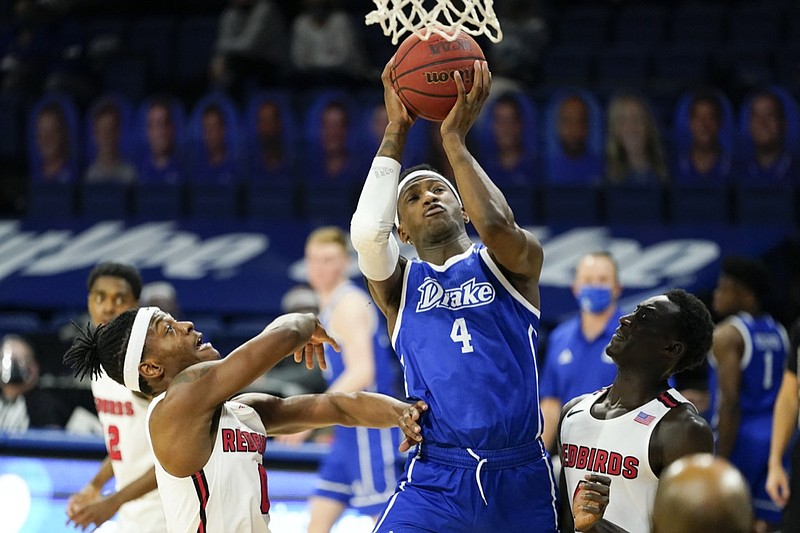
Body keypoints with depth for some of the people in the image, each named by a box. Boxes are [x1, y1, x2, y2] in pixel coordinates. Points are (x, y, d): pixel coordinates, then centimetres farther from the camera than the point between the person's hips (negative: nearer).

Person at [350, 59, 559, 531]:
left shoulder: (514, 264, 8)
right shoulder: (398, 284, 10)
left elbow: (498, 225, -17)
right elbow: (366, 232, -12)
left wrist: (455, 138, -8)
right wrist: (396, 130, -7)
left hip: (522, 477, 0)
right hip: (437, 479, 0)